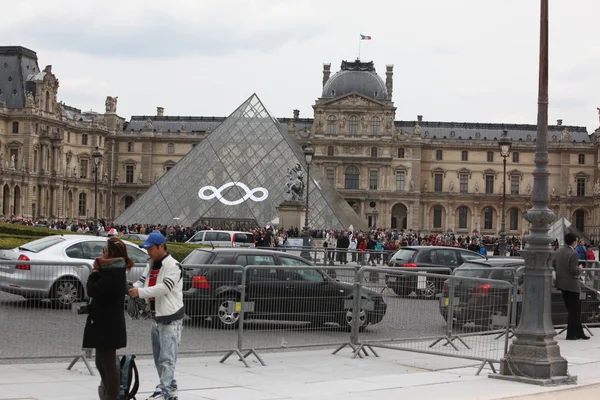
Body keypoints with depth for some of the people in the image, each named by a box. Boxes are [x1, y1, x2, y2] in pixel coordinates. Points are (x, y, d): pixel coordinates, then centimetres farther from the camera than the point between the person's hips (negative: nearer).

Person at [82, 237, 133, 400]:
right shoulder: (113, 271, 12)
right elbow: (98, 289, 14)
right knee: (102, 363, 22)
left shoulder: (113, 275, -20)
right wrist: (98, 270, 3)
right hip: (105, 325, 11)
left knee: (108, 365, -4)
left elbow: (92, 290, -23)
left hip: (108, 327, -11)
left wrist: (95, 271, -8)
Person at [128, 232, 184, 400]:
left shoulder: (173, 266, -15)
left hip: (170, 317, -9)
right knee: (158, 357, 13)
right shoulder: (151, 264, 13)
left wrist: (140, 292, -28)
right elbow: (142, 282, 8)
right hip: (156, 316, 9)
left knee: (167, 357, -10)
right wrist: (129, 289, -12)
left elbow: (164, 288, -25)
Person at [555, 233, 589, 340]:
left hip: (562, 283, 8)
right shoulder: (573, 254, -18)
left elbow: (555, 266, 10)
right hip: (572, 285, -8)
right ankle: (571, 334, 5)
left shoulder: (558, 251, 5)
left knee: (573, 310, 16)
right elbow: (574, 270, -22)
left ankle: (578, 332, 21)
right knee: (574, 310, 3)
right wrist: (580, 268, -2)